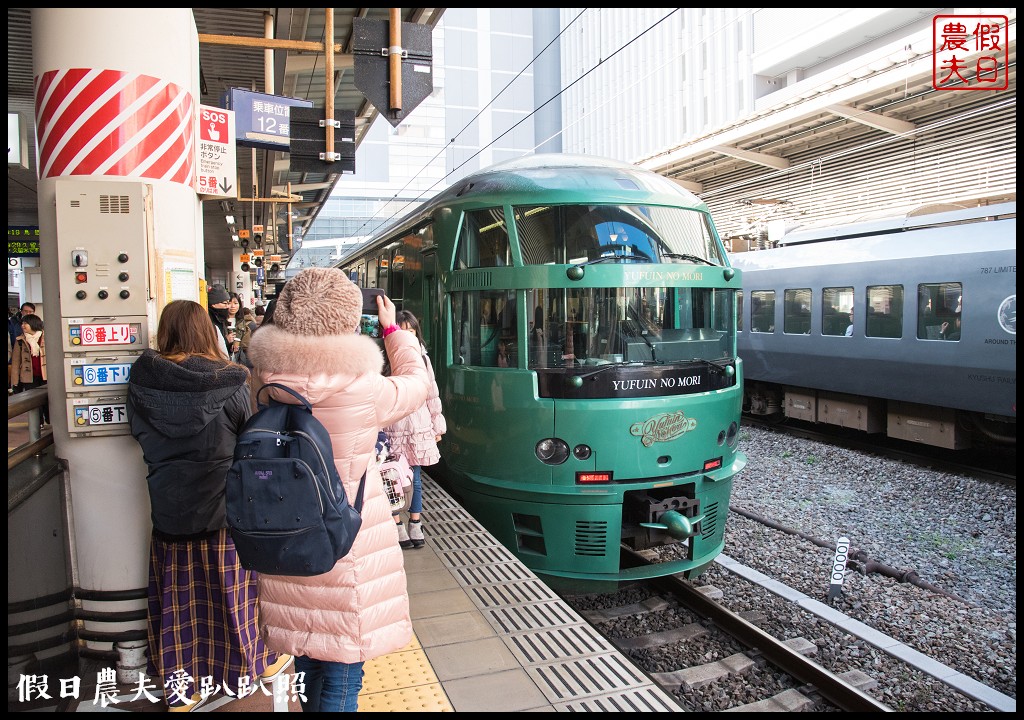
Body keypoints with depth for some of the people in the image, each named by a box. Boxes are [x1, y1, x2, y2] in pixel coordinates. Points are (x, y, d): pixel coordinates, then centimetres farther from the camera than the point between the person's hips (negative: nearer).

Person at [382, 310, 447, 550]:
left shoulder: (422, 359, 6)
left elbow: (432, 394, 11)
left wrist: (437, 427, 13)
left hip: (419, 427, 3)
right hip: (392, 428, -3)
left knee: (415, 479, 12)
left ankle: (415, 527, 24)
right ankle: (398, 528, 17)